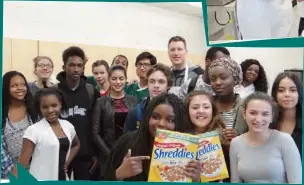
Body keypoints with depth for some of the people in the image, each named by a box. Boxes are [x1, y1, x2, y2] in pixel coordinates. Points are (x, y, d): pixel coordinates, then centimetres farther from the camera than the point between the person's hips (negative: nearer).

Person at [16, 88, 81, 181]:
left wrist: (67, 163, 8)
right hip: (41, 179, -5)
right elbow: (22, 164, -14)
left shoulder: (68, 126, 2)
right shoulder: (33, 130, -13)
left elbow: (76, 145, 20)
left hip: (62, 177, 5)